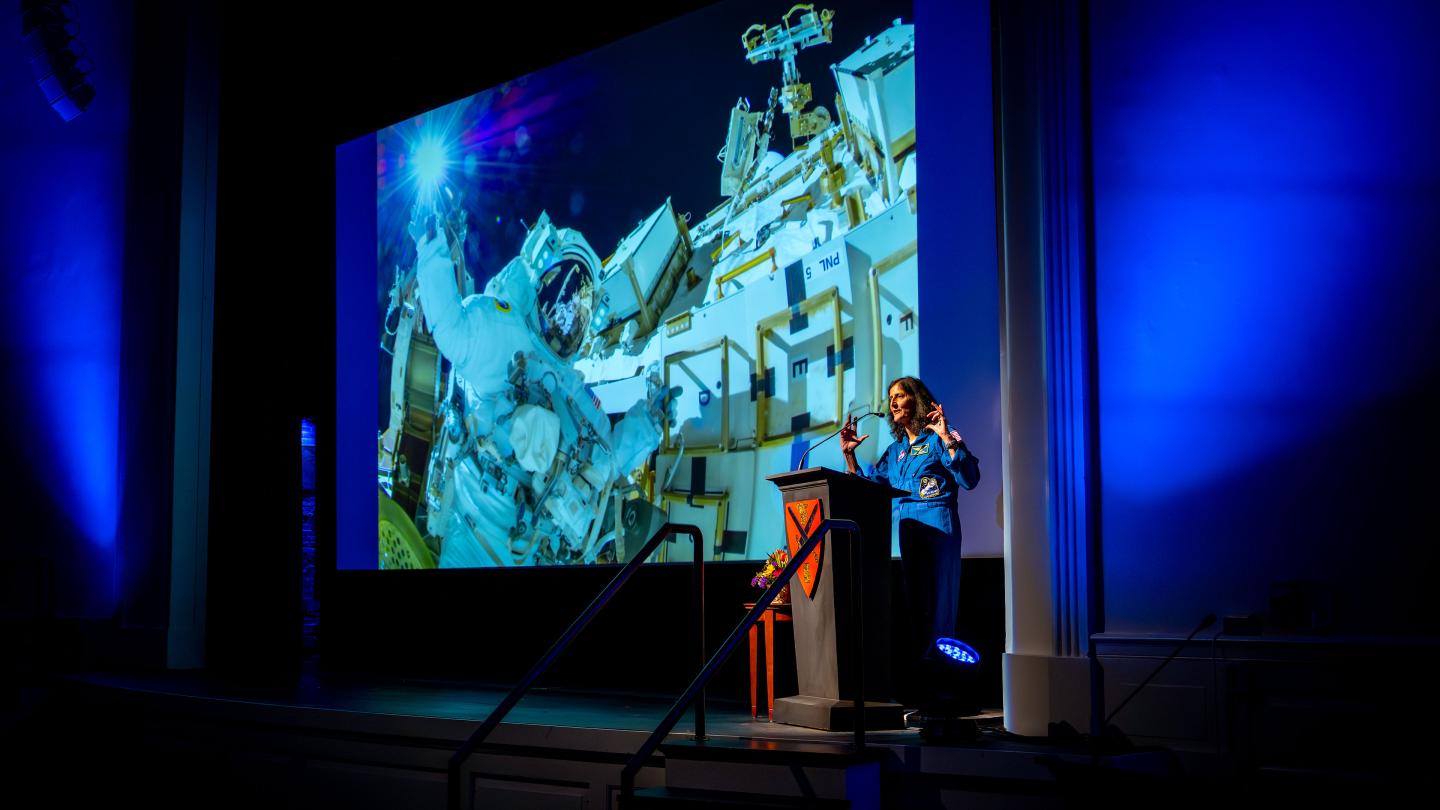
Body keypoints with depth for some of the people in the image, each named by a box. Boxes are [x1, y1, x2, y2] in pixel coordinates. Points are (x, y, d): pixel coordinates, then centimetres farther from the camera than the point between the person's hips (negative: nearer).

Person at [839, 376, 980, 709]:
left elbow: (969, 479, -11)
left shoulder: (939, 440, 2)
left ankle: (924, 687, -3)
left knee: (928, 606, -5)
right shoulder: (895, 449, 22)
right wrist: (849, 454, 14)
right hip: (898, 533, 7)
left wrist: (948, 440, -18)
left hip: (933, 532, -7)